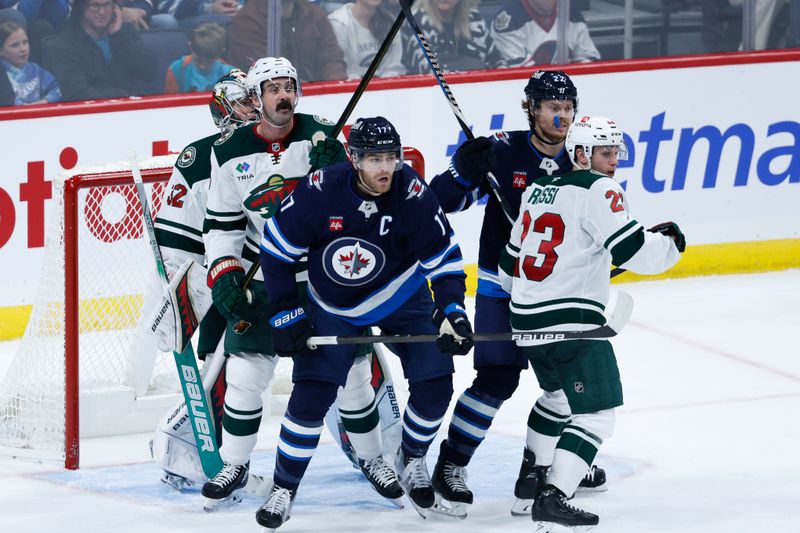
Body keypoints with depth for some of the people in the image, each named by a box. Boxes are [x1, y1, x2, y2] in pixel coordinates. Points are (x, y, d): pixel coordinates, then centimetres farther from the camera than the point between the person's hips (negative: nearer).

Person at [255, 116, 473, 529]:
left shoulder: (413, 194, -24)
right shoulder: (319, 191, -26)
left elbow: (443, 257, -14)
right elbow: (277, 248, -13)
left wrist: (451, 311, -27)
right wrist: (285, 314, -12)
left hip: (403, 298, 1)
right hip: (334, 305, -1)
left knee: (435, 383, -9)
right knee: (311, 395, -10)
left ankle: (411, 459, 19)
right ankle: (283, 488, 5)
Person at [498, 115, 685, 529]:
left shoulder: (538, 189, 16)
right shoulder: (597, 190, -10)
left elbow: (512, 259, 24)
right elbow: (633, 250, -19)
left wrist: (516, 295, 42)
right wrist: (669, 242, 0)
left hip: (527, 319, 9)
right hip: (570, 320, -9)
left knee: (559, 393, 32)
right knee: (596, 412, -9)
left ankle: (536, 473, 40)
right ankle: (552, 499, -20)